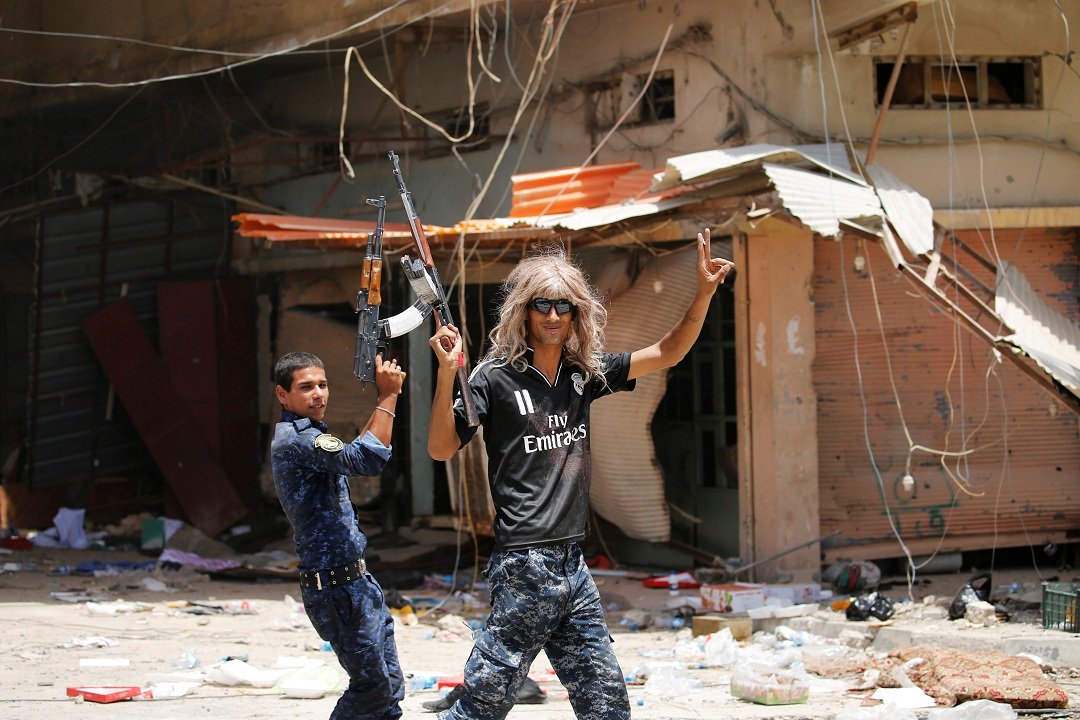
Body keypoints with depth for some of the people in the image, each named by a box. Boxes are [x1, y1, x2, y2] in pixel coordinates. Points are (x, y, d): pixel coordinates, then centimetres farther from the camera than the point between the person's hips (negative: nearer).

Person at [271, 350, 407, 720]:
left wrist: (385, 398, 21)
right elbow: (367, 460, -31)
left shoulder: (307, 434, 15)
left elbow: (351, 453, 31)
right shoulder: (296, 438, -19)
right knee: (372, 688, -6)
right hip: (337, 585, -10)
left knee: (388, 685, 12)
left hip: (356, 579, 10)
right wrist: (388, 395, -25)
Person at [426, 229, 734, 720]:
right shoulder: (496, 377, -6)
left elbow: (667, 353, 15)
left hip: (573, 567, 7)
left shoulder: (584, 374, 11)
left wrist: (704, 293, 3)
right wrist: (446, 373, -21)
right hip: (524, 568, -7)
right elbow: (441, 449, -10)